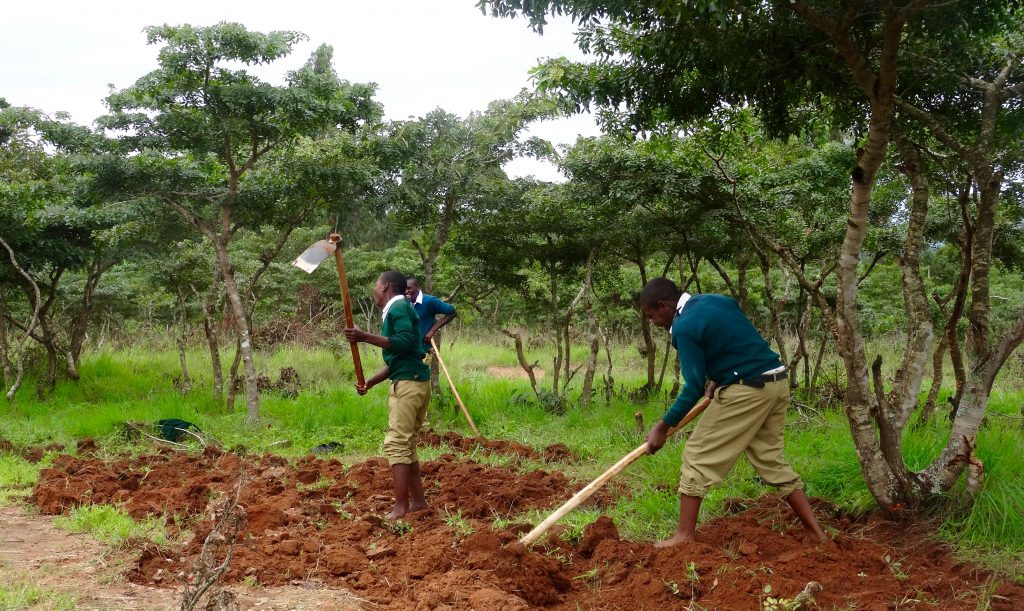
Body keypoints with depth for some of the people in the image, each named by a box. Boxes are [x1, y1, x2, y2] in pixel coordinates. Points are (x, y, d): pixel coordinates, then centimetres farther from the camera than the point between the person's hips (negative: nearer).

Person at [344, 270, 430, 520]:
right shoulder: (396, 310, 22)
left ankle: (400, 507, -13)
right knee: (406, 445, 13)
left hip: (408, 383, -10)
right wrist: (370, 382, 15)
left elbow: (405, 342, -23)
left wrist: (366, 337, -22)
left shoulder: (398, 308, -8)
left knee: (396, 444, -11)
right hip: (411, 381, 10)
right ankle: (417, 500, 16)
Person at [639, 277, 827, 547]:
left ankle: (684, 536, 4)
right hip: (777, 383, 9)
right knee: (771, 459, 18)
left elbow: (694, 387, -12)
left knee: (697, 456, 1)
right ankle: (816, 532, 18)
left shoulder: (684, 327, -12)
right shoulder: (717, 300, 13)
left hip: (746, 390, -9)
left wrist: (663, 426, -5)